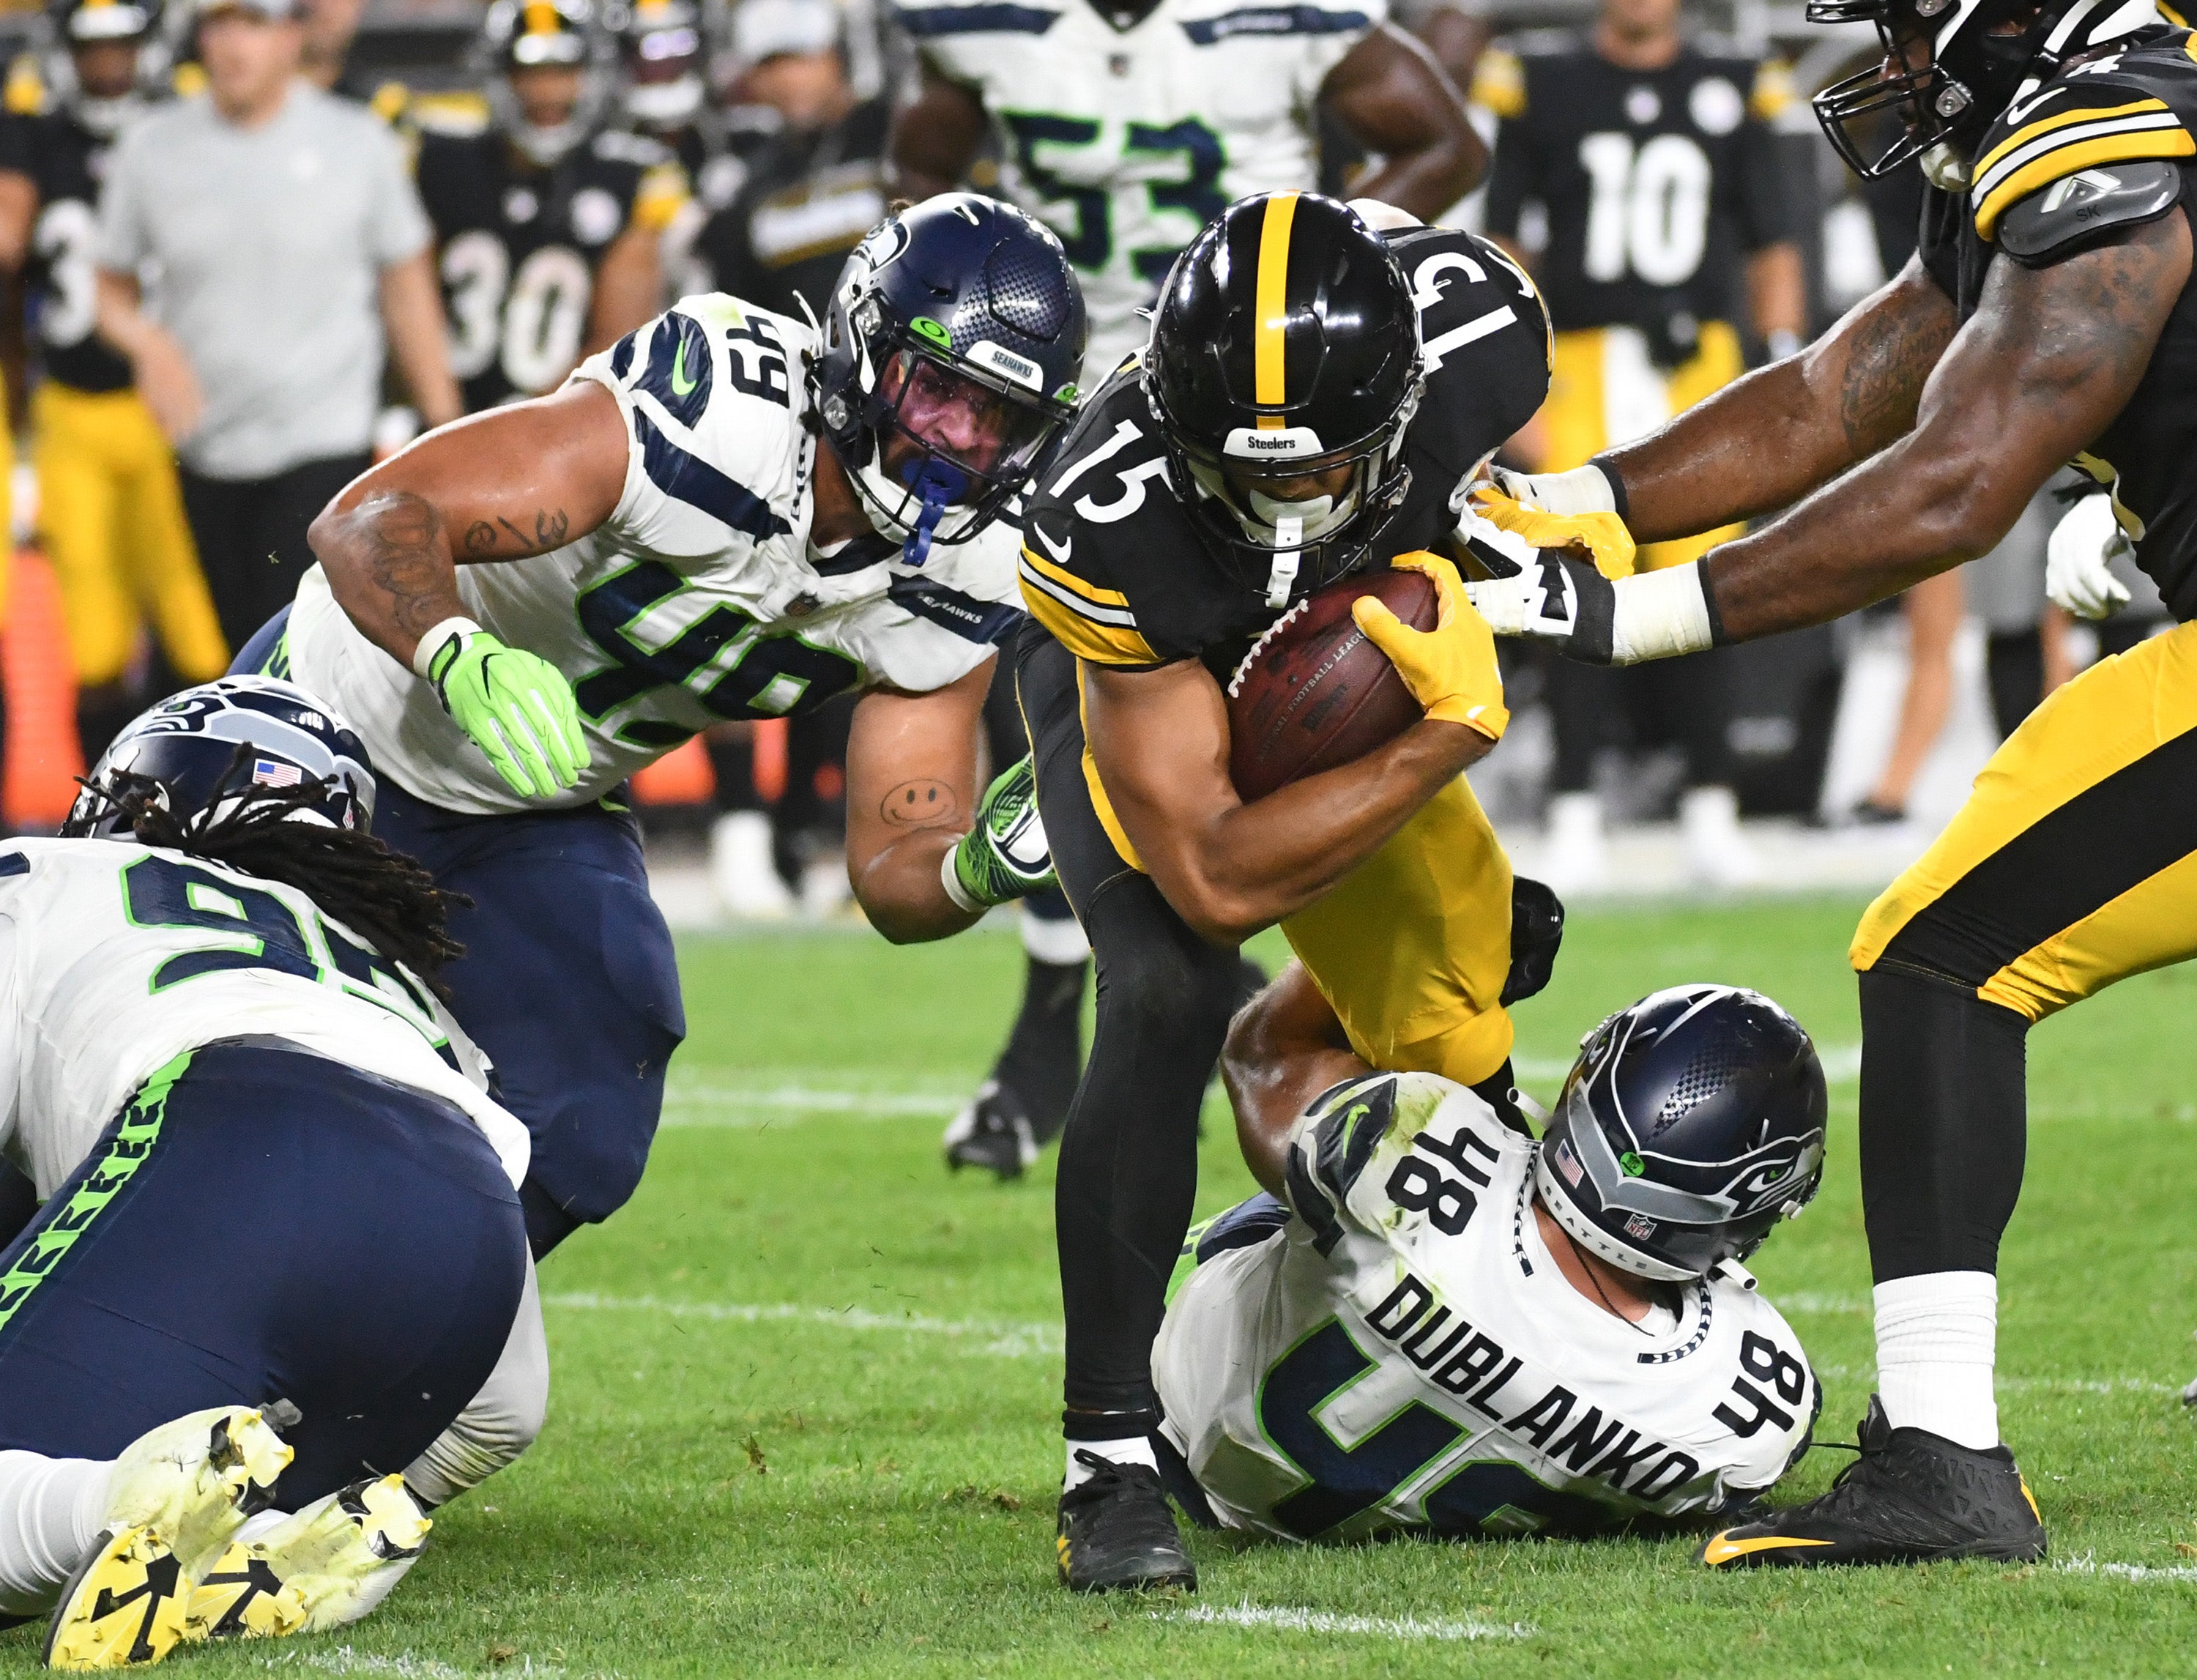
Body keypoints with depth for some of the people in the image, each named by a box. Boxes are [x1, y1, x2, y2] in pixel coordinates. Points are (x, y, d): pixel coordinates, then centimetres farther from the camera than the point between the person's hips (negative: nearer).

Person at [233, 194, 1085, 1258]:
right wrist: (465, 660, -59)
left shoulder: (955, 586, -14)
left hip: (536, 816, 5)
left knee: (579, 1136, -9)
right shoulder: (715, 413, -35)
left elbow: (896, 872, -9)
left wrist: (979, 870, -33)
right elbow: (369, 519, -39)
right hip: (344, 717, -5)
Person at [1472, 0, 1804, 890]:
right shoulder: (1543, 86, 4)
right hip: (1582, 371, -1)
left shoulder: (1733, 90, 7)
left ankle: (1710, 813, 7)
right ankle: (1574, 820, 1)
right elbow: (1502, 250, 7)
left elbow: (1771, 251, 12)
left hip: (1696, 373, 1)